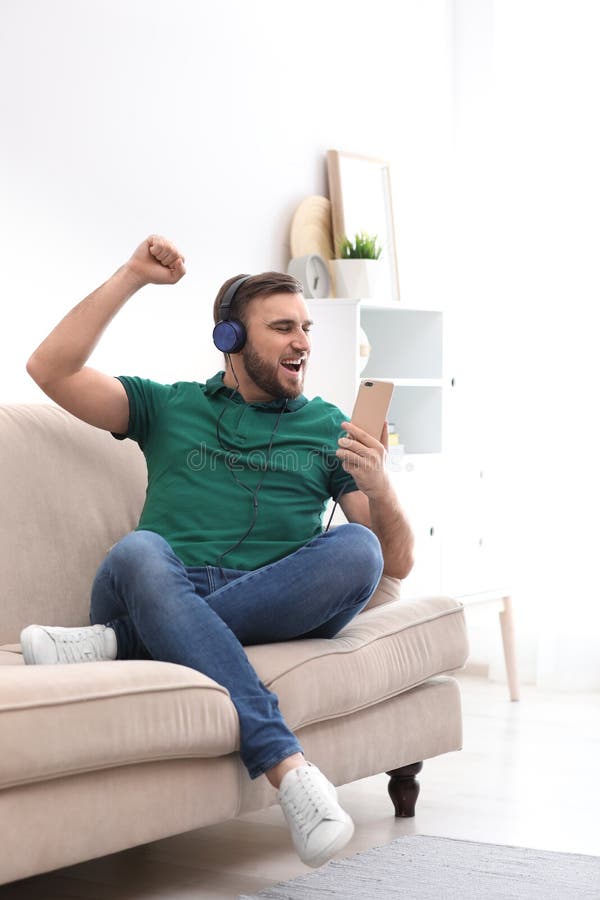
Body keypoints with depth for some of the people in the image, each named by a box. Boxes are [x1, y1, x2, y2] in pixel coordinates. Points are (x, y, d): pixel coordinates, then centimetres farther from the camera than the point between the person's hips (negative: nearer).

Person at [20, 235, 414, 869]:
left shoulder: (328, 429, 22)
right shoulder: (168, 407, 22)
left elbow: (397, 561, 15)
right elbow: (50, 369, 9)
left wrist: (379, 487, -6)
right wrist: (131, 277, 7)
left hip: (275, 607, 1)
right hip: (162, 592, -1)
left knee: (356, 548, -28)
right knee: (138, 551, -35)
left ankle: (120, 641, -29)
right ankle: (285, 765, -44)